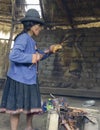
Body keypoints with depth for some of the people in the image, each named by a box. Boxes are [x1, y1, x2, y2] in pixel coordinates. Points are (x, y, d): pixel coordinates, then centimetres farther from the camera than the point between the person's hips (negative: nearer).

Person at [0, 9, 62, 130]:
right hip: (19, 79, -10)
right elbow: (13, 55, -29)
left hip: (29, 79, 10)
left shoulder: (31, 40, 13)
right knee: (17, 107, 0)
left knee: (31, 105, 18)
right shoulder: (23, 38, -17)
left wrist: (48, 51, 7)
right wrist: (31, 58, -23)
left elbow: (38, 55, 23)